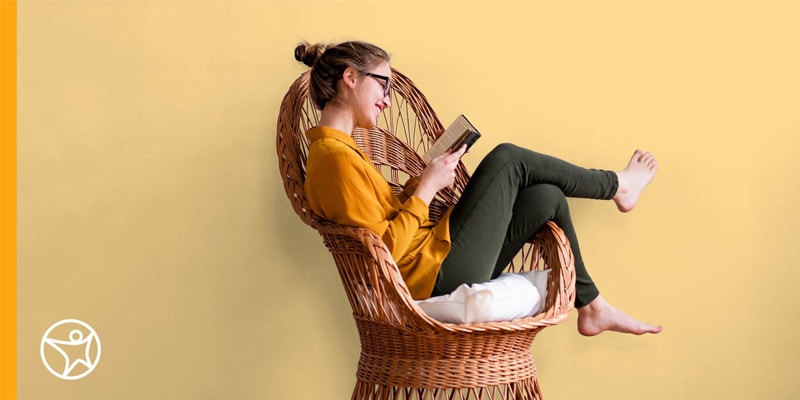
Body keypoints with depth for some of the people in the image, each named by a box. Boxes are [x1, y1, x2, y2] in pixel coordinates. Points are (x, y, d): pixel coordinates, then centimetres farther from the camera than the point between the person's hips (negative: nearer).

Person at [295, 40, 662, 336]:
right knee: (507, 160, -6)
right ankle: (616, 185, 19)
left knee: (546, 197, 6)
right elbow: (386, 249, -22)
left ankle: (591, 308, 20)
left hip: (440, 272, 10)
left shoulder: (334, 150, 13)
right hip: (438, 275, -10)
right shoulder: (336, 157, -19)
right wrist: (427, 187, -15)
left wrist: (423, 181, 4)